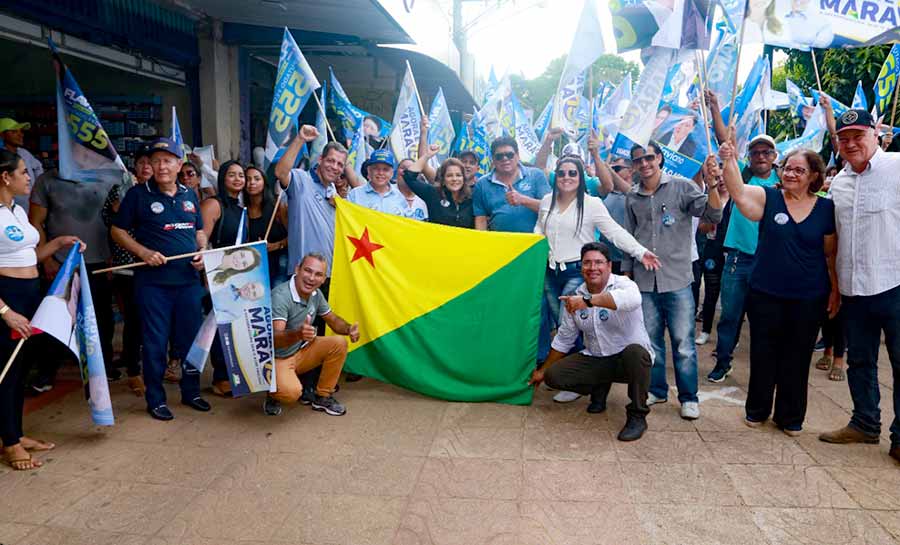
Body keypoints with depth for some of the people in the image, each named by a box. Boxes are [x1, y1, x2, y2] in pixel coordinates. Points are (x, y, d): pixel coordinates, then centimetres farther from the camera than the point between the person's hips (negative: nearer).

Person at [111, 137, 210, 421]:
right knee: (155, 341, 3)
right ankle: (156, 399, 17)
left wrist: (203, 252, 0)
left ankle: (191, 392, 26)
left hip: (189, 279, 4)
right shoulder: (138, 194, -2)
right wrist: (144, 252, -14)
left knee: (191, 337, 11)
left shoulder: (189, 195, 11)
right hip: (153, 281, -4)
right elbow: (118, 231, 0)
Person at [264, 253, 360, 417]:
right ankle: (275, 393, 6)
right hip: (277, 358, -7)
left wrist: (349, 329, -13)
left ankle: (322, 396, 3)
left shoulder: (316, 294, -3)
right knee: (291, 393, -33)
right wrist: (298, 334, -59)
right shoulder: (280, 296, -27)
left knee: (339, 343, -12)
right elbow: (275, 339, -36)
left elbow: (333, 319, 11)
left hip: (302, 351, 7)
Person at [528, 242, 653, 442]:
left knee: (635, 352, -38)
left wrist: (588, 301, -45)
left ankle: (637, 416, -16)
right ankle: (600, 387, 16)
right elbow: (563, 339, 13)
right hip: (594, 360, 5)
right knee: (553, 375, -13)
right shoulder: (576, 297, 3)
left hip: (626, 359, -5)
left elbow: (632, 299, -43)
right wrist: (543, 371, 17)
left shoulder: (622, 284, -14)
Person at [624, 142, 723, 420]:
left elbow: (713, 215, -12)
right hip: (644, 282, 4)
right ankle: (656, 389, 28)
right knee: (651, 340, 13)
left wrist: (712, 185, -27)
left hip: (677, 280, -4)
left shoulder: (682, 187, -3)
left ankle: (689, 397, 14)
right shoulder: (632, 198, 10)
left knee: (683, 342, 1)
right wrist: (626, 275, 16)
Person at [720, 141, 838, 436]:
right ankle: (757, 410, 28)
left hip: (809, 298, 1)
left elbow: (831, 254, 5)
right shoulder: (769, 197, -2)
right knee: (763, 355, 10)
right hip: (766, 294, 0)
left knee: (797, 359, 11)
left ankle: (790, 417, 26)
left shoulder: (826, 209, 0)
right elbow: (738, 192, -20)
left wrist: (835, 290, 4)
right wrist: (729, 160, -35)